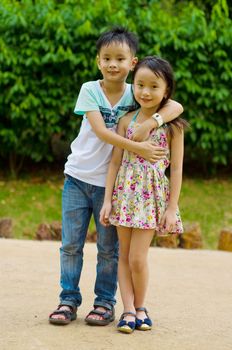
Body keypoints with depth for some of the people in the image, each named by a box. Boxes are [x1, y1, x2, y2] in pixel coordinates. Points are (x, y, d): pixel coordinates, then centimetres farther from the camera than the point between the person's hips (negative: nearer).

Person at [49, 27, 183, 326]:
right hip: (78, 177, 0)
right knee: (71, 244, 5)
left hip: (110, 182, 0)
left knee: (108, 248, 8)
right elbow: (101, 132, -18)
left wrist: (151, 123, -31)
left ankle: (105, 302, 19)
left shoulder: (136, 94, -4)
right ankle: (69, 301, 16)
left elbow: (176, 106, -15)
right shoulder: (89, 90, -7)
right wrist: (138, 148, -25)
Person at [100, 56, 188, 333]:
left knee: (137, 257, -6)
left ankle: (140, 306, 15)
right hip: (125, 193, 3)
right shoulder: (127, 120, 3)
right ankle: (129, 310, 10)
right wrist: (107, 200, -1)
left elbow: (176, 168, -2)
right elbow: (116, 161, 3)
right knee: (124, 255, 4)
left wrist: (172, 207, -6)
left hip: (153, 195, -3)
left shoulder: (172, 125, -3)